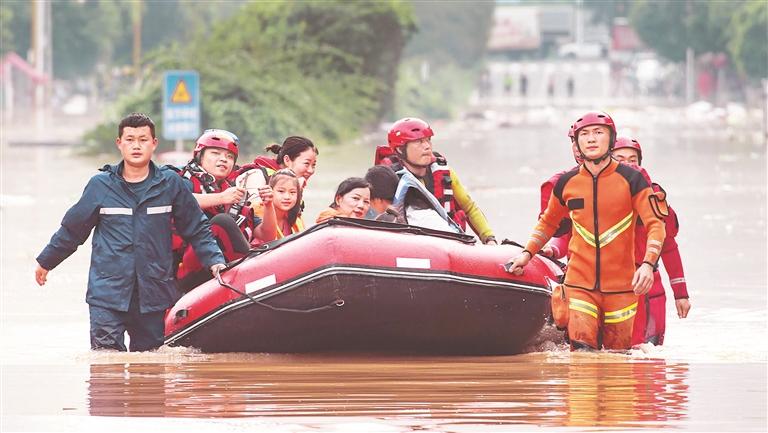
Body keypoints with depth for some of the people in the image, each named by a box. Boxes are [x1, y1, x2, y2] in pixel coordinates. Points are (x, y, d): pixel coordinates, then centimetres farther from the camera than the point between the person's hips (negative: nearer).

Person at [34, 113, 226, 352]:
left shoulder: (170, 184, 3)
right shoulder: (100, 185, 3)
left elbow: (197, 230, 11)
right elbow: (72, 229, 16)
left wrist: (215, 260, -2)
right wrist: (46, 261, 25)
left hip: (154, 295, 1)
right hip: (107, 292, -1)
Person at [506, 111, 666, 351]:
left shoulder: (631, 179, -3)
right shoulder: (567, 183, 5)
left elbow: (655, 224, -4)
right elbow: (548, 222, 22)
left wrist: (647, 264, -19)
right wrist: (527, 253, 10)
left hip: (621, 285, -1)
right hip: (580, 283, 1)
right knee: (582, 349, -14)